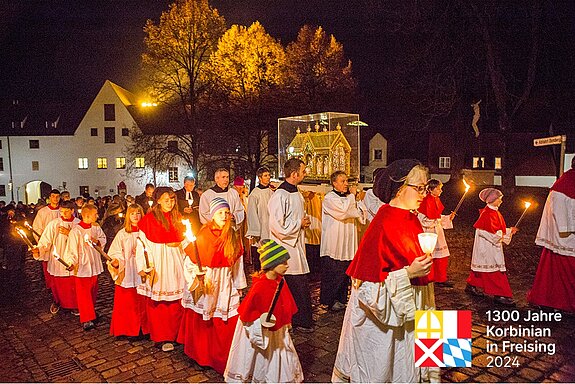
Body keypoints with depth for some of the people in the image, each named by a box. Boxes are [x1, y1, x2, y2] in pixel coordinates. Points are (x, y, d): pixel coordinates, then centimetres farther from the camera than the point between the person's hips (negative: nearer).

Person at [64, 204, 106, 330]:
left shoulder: (96, 227, 1)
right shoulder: (76, 231, -17)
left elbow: (103, 239, 14)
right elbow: (71, 249, -16)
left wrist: (97, 241, -7)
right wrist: (72, 262, -27)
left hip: (94, 265, 6)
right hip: (82, 266, -6)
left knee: (93, 291, 17)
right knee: (83, 293, -1)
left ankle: (91, 312, 34)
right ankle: (86, 319, 3)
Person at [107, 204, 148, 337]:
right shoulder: (122, 234, 3)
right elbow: (115, 253, 0)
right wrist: (115, 262, -18)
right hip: (126, 274, 0)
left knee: (142, 303, 5)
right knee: (125, 304, 4)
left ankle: (143, 329, 17)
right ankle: (125, 330, 17)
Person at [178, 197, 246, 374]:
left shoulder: (233, 237, 0)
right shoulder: (202, 236, -8)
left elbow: (237, 263, 7)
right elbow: (190, 261, -5)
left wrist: (238, 285, 10)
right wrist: (196, 272, -23)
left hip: (225, 286, 2)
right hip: (204, 284, -2)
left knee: (225, 325, 2)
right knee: (202, 324, 9)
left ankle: (222, 359, 20)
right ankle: (201, 356, 30)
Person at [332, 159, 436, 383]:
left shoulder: (412, 220, 1)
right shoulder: (383, 224, -24)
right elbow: (369, 282, -25)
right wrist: (408, 273, -28)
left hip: (408, 313, 8)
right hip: (382, 316, -8)